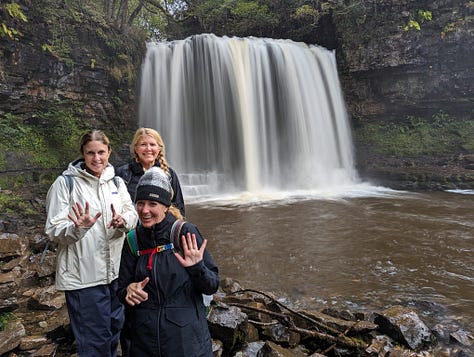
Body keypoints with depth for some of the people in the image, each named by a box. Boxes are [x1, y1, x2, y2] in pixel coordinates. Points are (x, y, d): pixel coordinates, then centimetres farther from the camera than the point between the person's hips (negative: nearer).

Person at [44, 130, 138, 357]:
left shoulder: (116, 182, 7)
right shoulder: (66, 183, -8)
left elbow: (132, 214, 0)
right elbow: (54, 231, -10)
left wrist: (122, 221, -22)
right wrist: (79, 227, -29)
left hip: (116, 271, 5)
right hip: (83, 276, -5)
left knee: (115, 330, 23)